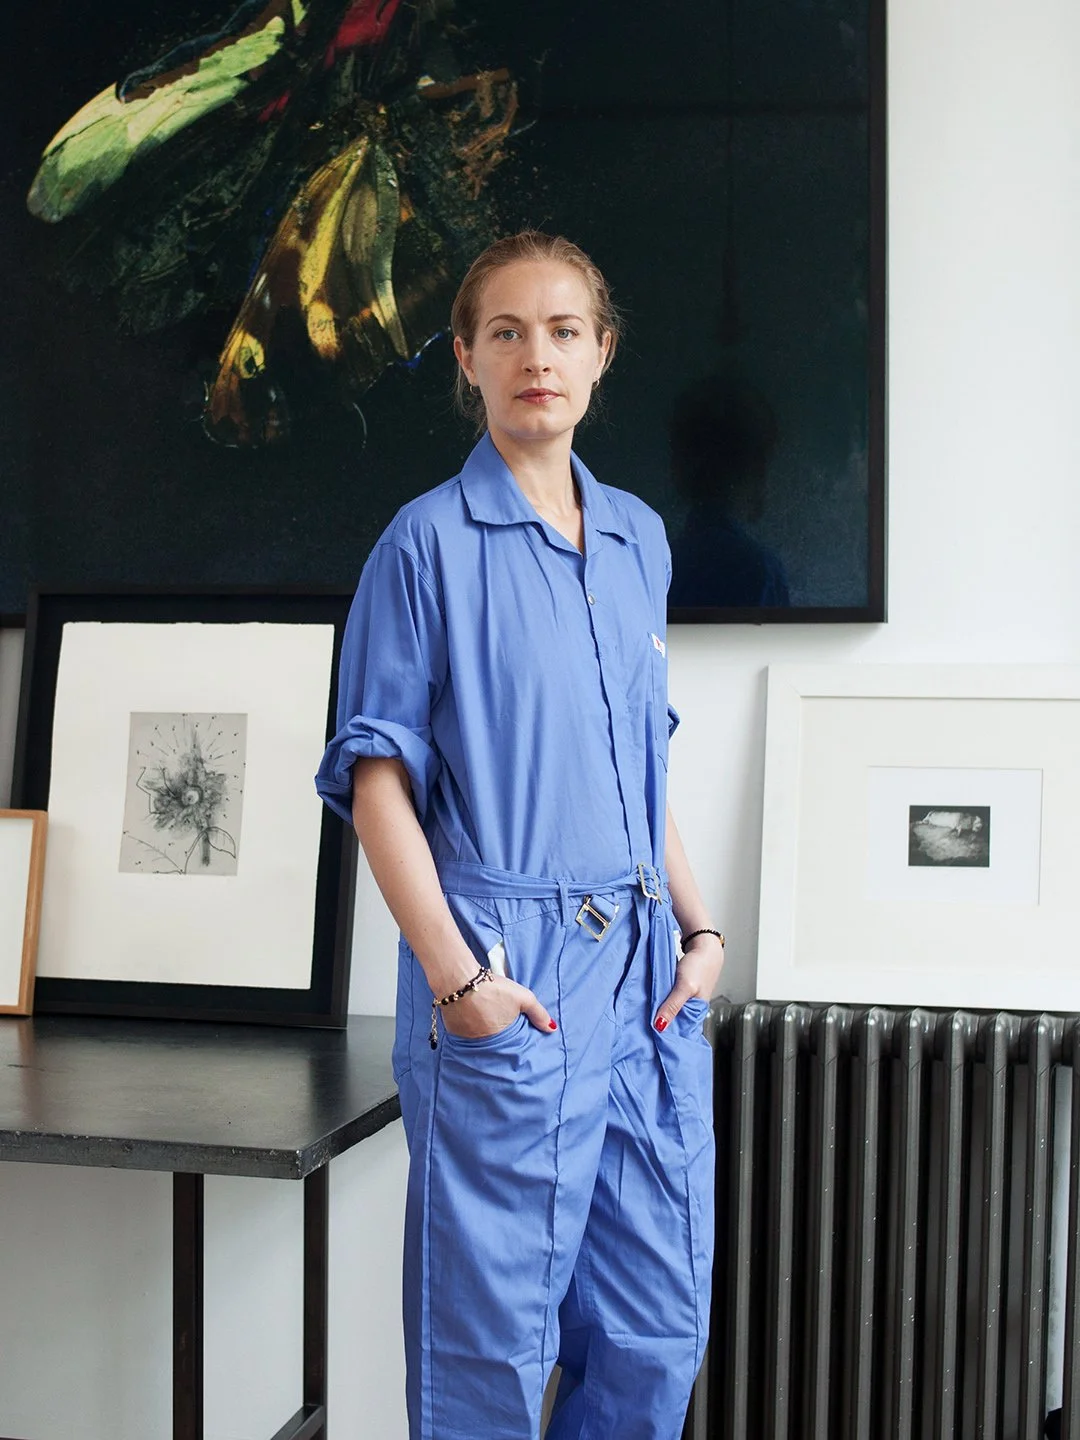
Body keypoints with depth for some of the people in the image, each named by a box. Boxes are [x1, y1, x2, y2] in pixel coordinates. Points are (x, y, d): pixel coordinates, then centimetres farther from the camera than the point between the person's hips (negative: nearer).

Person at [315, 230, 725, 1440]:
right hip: (511, 979, -6)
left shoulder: (638, 538, 13)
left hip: (647, 976, 6)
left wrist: (699, 928, 10)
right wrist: (456, 973, -15)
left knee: (659, 1332, 12)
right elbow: (377, 777, -7)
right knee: (492, 1339, 3)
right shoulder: (429, 542, -5)